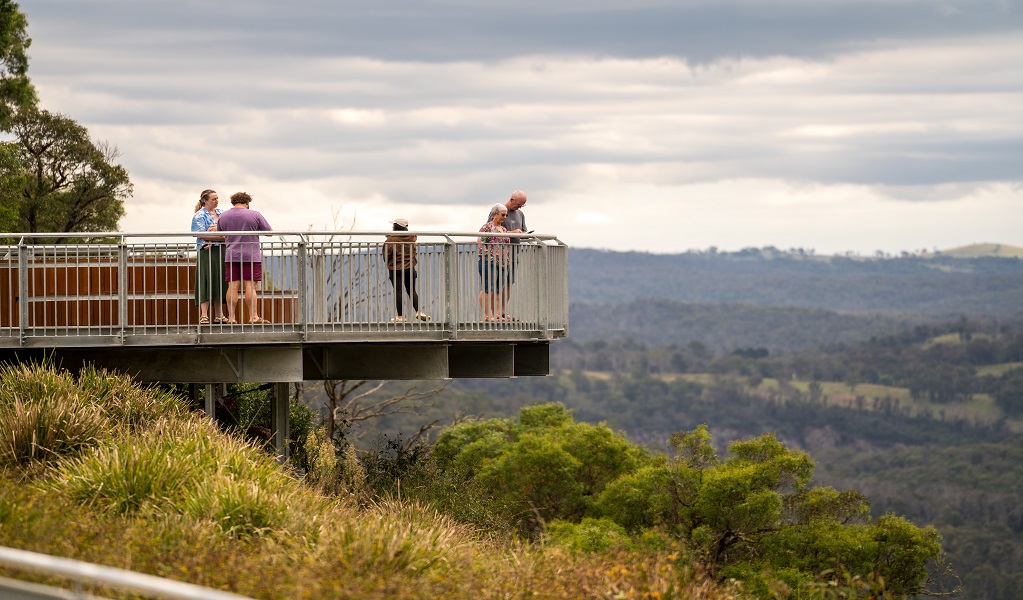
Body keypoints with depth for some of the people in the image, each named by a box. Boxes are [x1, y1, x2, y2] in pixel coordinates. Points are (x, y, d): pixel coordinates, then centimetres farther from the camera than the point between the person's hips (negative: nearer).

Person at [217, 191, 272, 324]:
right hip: (251, 256, -3)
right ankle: (253, 316, -7)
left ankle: (231, 317, 0)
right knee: (250, 286, -5)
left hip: (231, 256, 3)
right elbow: (269, 231, 3)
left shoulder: (223, 216, 7)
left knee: (233, 286, 2)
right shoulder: (254, 215, -4)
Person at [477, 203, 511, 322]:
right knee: (488, 289, -9)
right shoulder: (487, 227, -5)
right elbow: (480, 244, -12)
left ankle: (496, 314, 11)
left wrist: (506, 258, 16)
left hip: (501, 264, 8)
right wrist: (489, 257, -16)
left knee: (498, 290, 8)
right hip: (489, 263, -8)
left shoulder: (504, 229, 19)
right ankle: (486, 315, -10)